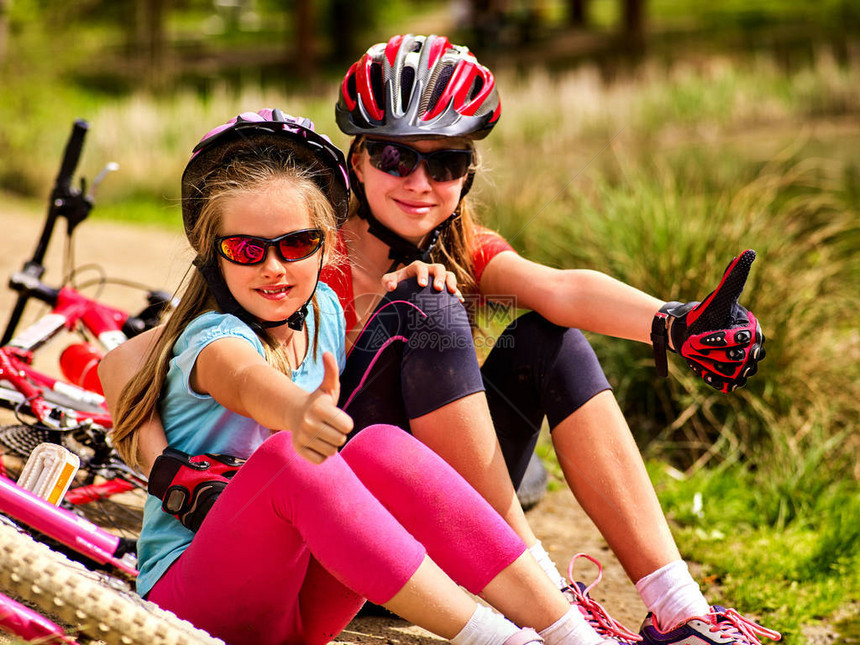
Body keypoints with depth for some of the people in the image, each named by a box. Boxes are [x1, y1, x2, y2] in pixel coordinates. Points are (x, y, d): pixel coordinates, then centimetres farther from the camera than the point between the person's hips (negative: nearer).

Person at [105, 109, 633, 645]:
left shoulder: (322, 310, 6)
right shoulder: (215, 337, -17)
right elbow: (246, 380, -41)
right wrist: (297, 411, -65)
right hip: (190, 601, -6)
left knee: (382, 448, -22)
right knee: (289, 457, -34)